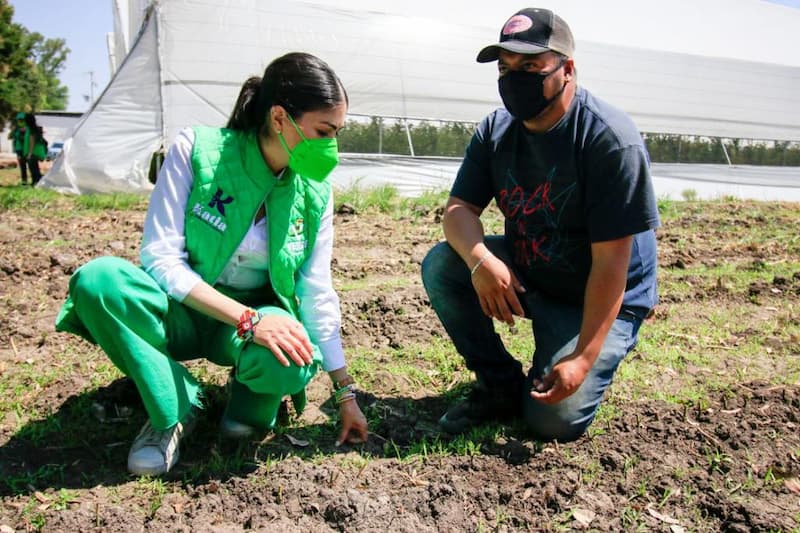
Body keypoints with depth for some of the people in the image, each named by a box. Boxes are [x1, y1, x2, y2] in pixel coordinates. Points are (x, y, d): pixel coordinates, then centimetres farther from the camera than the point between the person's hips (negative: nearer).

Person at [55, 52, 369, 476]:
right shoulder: (196, 150, -17)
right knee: (97, 279, -31)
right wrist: (246, 318, -31)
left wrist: (345, 393, -2)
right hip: (183, 310, 0)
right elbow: (160, 258, -19)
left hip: (260, 316, 1)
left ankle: (252, 399, 4)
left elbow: (316, 294, -4)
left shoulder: (315, 191, -9)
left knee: (289, 365, -35)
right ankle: (174, 410, -10)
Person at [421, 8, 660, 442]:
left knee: (555, 421, -16)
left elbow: (611, 264, -25)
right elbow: (458, 208, -10)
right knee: (440, 265, -18)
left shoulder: (611, 140, -24)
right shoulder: (496, 130, -4)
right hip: (522, 276, 6)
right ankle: (500, 385, -1)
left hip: (600, 299, -5)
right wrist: (479, 259, -33)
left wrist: (583, 358, -27)